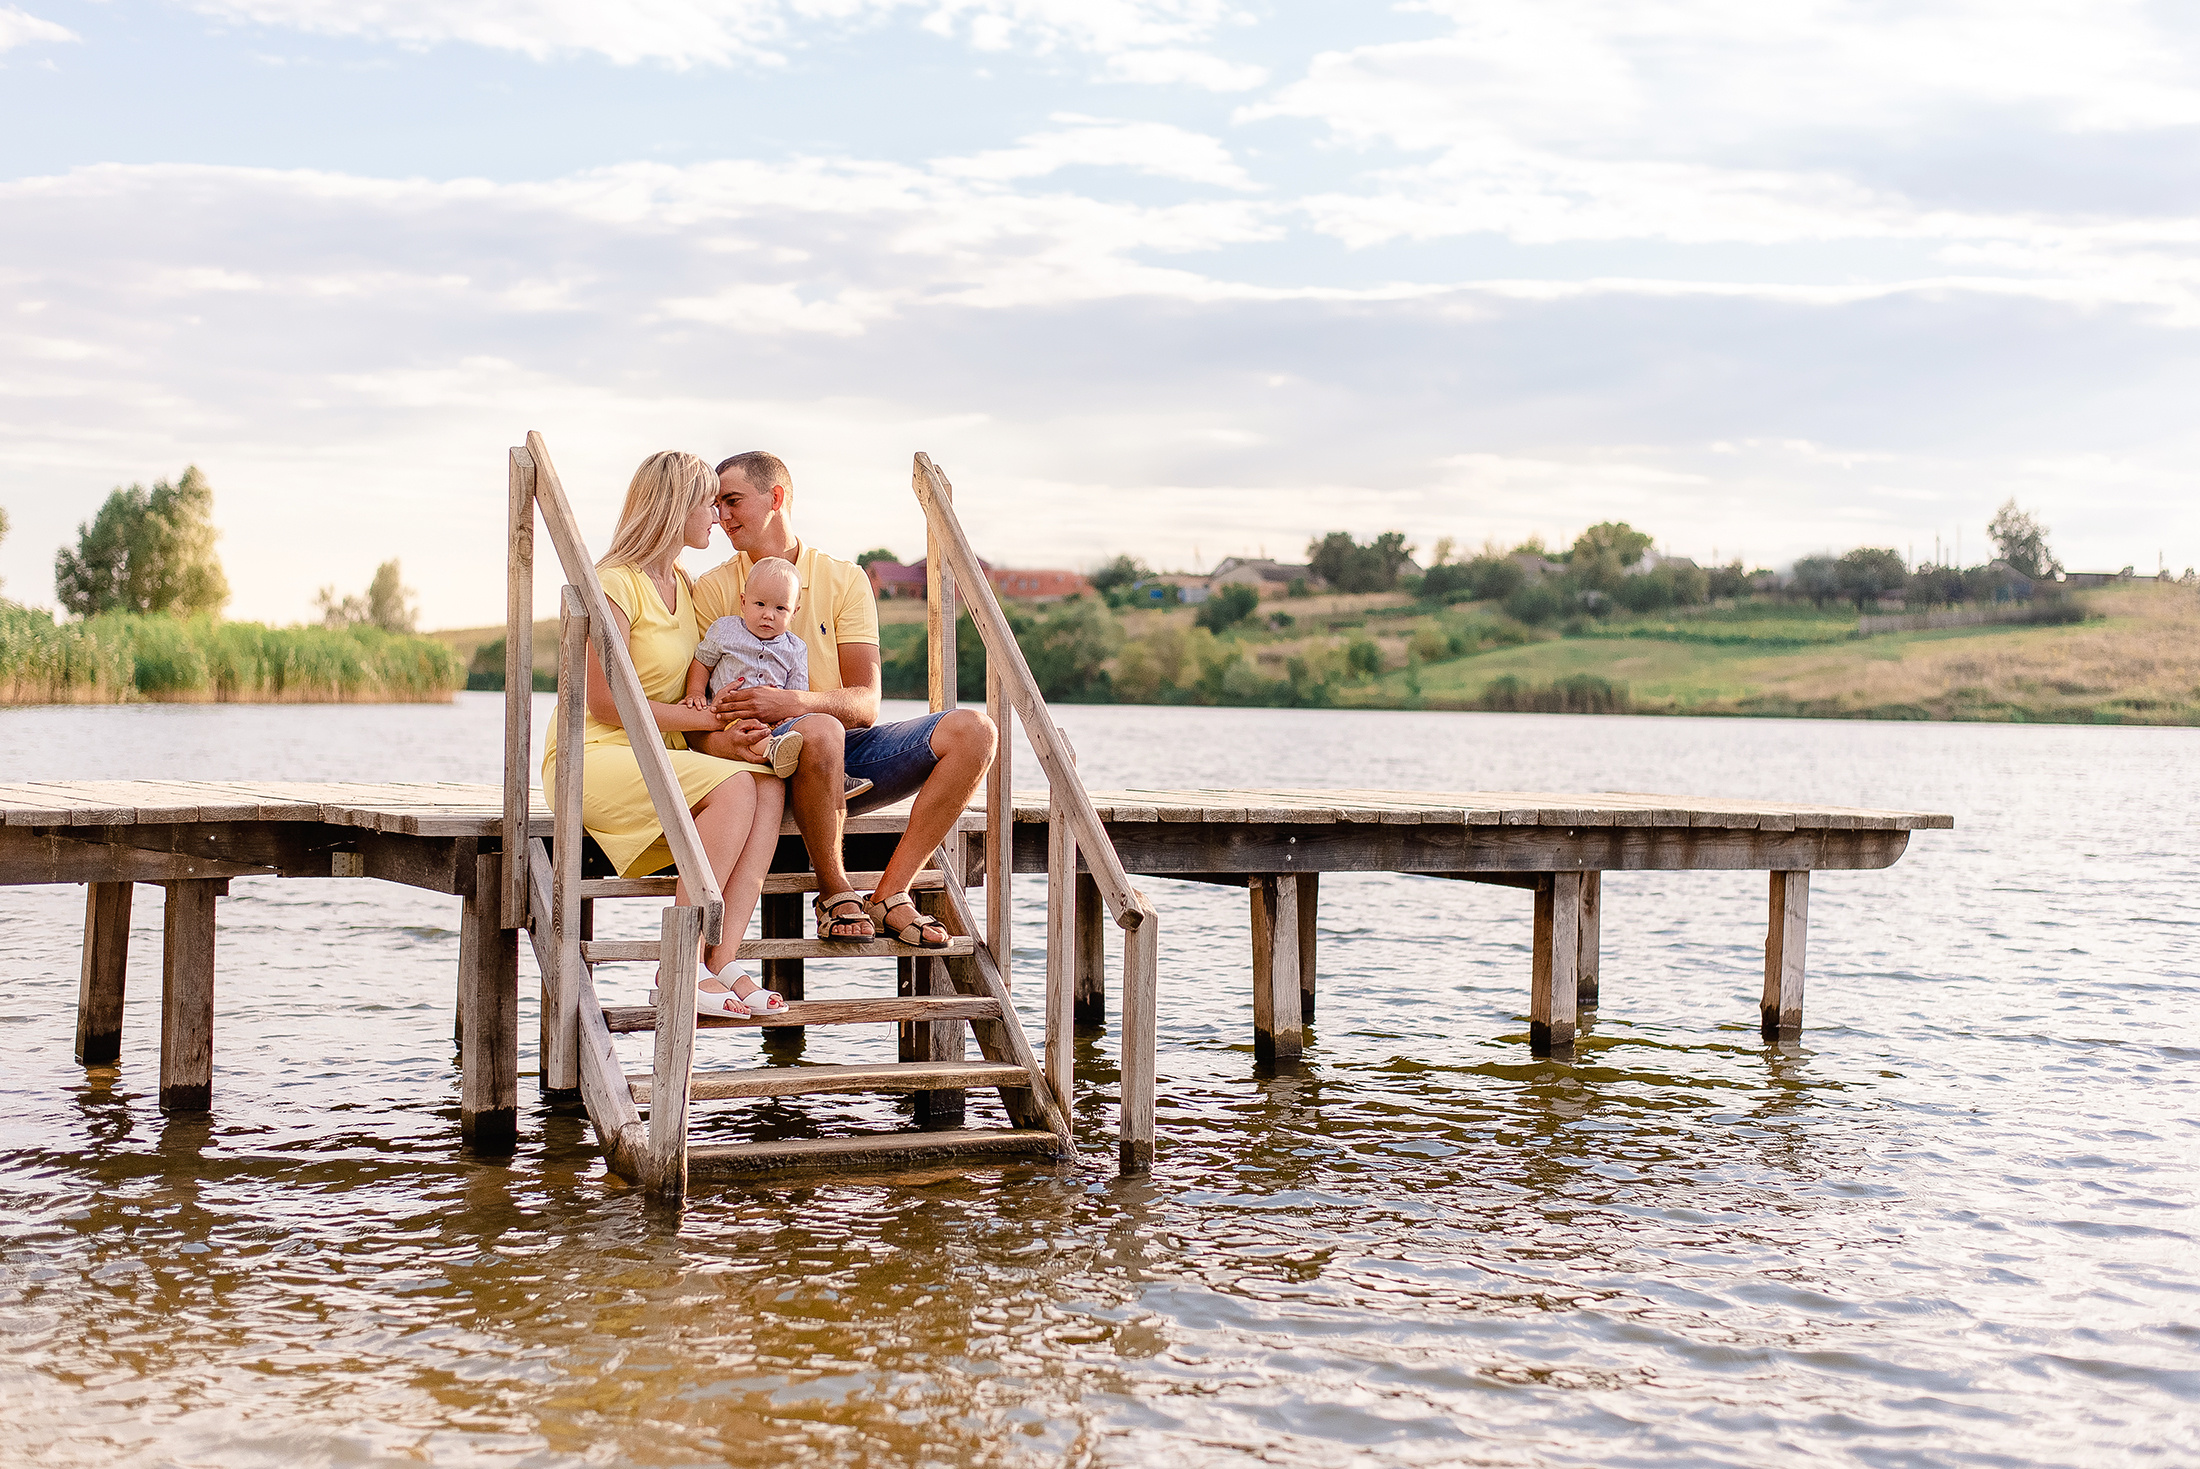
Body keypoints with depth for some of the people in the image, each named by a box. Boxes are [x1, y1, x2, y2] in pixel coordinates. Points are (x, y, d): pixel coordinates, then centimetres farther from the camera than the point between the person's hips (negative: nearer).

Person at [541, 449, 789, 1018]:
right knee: (733, 785, -30)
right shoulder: (614, 586, -11)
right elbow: (610, 704, -16)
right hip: (592, 757, -8)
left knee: (769, 784, -20)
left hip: (661, 760, 8)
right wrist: (715, 719, -13)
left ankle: (722, 962, -28)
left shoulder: (683, 585, 17)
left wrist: (732, 730, -4)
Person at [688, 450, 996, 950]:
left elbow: (865, 703, -2)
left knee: (972, 729, -20)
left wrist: (795, 702, -23)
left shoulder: (844, 580, 8)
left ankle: (889, 895, -18)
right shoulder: (713, 588, 6)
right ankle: (834, 891, -16)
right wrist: (720, 734, -27)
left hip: (850, 753, 3)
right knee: (820, 731, -40)